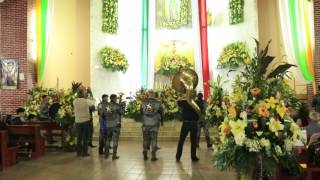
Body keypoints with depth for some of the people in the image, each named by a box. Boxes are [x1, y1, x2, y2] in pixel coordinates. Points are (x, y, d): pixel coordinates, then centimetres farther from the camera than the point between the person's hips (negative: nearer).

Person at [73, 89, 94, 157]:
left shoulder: (75, 101, -4)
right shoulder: (86, 101, -12)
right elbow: (92, 103, 7)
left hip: (78, 121, 3)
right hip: (86, 121, -3)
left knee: (79, 137, 13)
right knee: (85, 137, 6)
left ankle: (78, 152, 18)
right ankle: (84, 152, 9)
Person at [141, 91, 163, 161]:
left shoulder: (143, 102, -1)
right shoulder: (158, 103, -6)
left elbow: (141, 112, 9)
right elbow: (161, 112, 3)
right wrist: (161, 120, 20)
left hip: (145, 124, 2)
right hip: (154, 124, -2)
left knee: (145, 139, 12)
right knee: (154, 139, 5)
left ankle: (145, 155, 16)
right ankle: (153, 156, 6)